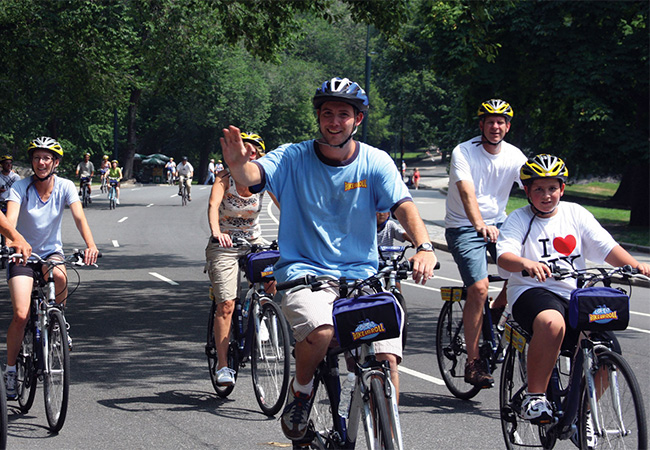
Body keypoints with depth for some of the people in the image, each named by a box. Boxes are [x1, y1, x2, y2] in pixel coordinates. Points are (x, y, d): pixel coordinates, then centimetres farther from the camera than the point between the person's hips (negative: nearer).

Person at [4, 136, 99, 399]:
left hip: (51, 252, 1)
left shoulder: (65, 187, -8)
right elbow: (10, 219, -27)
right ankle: (10, 369, 3)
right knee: (21, 315, -16)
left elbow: (79, 217, -20)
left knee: (60, 276, -35)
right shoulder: (20, 188, -13)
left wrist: (90, 245, -38)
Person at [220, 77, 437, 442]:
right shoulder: (294, 158, 0)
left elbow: (404, 206, -11)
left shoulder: (375, 162, 2)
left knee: (387, 357, -17)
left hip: (362, 275, 2)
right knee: (320, 330, -33)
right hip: (304, 272, -2)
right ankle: (301, 391, 0)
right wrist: (237, 163, -42)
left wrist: (424, 247, -30)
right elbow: (252, 175, -16)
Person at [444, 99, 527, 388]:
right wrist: (480, 225, -47)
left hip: (498, 224, 5)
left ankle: (497, 313, 9)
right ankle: (473, 363, -11)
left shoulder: (514, 156, -1)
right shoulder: (463, 153, -14)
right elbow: (467, 193, -29)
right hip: (463, 227, -5)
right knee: (479, 288, -20)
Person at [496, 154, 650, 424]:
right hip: (532, 292, -4)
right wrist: (527, 264, -37)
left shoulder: (576, 214, 12)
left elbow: (607, 247, 3)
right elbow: (504, 257, -15)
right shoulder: (518, 220, 3)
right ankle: (534, 398, -28)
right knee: (551, 322, -39)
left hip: (574, 296, 4)